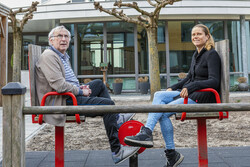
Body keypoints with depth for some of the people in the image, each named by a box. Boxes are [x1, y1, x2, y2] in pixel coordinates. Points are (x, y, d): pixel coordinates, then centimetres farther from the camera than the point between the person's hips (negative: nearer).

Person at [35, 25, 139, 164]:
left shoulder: (64, 56, 20)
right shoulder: (49, 56, -13)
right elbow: (59, 85, -24)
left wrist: (80, 87, 9)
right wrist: (81, 91, -12)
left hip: (71, 96, 11)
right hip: (61, 102, -11)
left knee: (99, 83, 20)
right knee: (108, 104, -18)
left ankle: (116, 119, 17)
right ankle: (117, 152, -17)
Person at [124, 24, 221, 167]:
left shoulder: (212, 55, -7)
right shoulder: (196, 55, 19)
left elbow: (214, 81, -19)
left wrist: (190, 87, -29)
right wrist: (173, 88, 14)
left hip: (203, 97, -8)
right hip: (190, 93, 8)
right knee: (159, 95, -16)